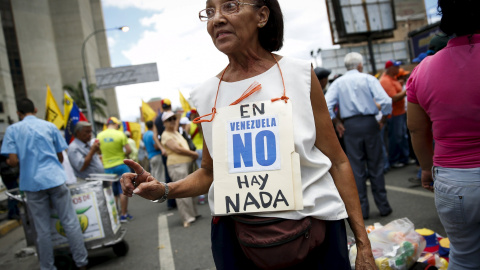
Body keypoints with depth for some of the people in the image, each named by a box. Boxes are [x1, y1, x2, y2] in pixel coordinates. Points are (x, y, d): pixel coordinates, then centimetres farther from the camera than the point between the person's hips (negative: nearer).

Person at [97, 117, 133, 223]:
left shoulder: (99, 136, 0)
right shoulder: (120, 134, -10)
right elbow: (129, 150, -11)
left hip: (107, 167, 4)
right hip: (120, 165, -3)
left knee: (113, 193, 12)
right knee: (123, 191, 4)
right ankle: (124, 215, 7)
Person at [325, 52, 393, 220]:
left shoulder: (338, 83, 4)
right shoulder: (368, 79, 0)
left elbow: (326, 106, -7)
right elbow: (386, 101, -10)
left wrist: (337, 123, 2)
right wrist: (383, 120, 4)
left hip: (350, 126, 1)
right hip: (369, 123, -1)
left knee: (356, 168, 7)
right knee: (376, 166, 9)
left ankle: (362, 209, 12)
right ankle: (383, 206, 17)